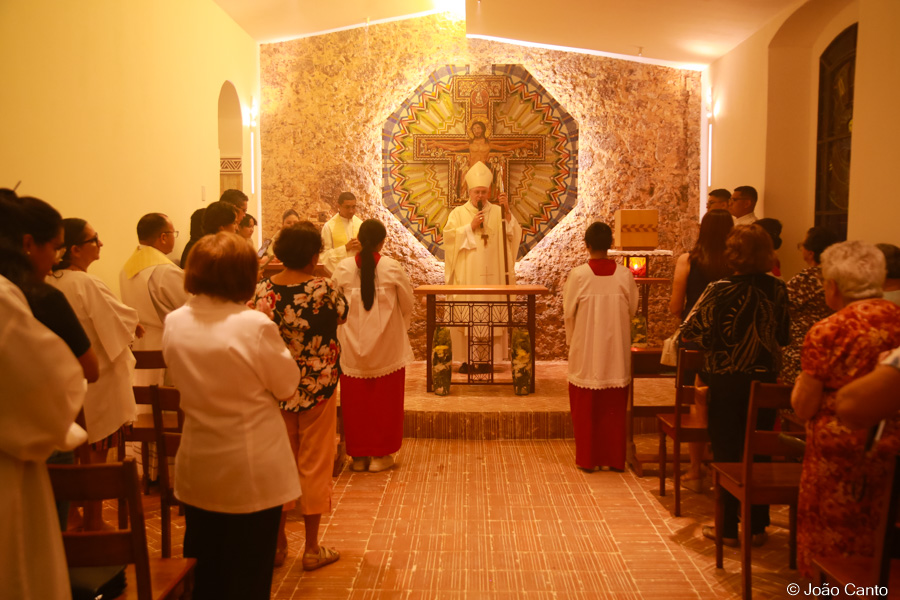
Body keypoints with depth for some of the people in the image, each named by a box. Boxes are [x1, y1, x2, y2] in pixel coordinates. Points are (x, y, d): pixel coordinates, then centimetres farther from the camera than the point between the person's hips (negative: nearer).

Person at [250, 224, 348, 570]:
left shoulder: (263, 289, -9)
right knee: (314, 464, 9)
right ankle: (312, 548, 20)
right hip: (318, 386, -3)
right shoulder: (324, 289, -16)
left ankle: (277, 543, 29)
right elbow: (343, 314, 4)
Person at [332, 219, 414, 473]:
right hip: (387, 347, -1)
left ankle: (358, 455, 21)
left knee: (355, 401, 12)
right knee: (385, 401, 10)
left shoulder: (343, 268, -6)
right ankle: (380, 455, 17)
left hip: (353, 347, 2)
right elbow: (407, 305, 0)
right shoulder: (392, 267, -10)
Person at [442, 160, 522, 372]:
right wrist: (471, 226, -10)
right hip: (466, 275, -1)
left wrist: (507, 212, -12)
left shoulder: (498, 212, 9)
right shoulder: (458, 213, 8)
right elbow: (448, 236, -4)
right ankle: (465, 359, 4)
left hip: (491, 275, 1)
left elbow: (513, 235, -1)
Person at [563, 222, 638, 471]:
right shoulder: (625, 275, -8)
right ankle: (615, 458, 21)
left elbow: (568, 312, -7)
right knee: (614, 408, 14)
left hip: (585, 351, -2)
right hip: (616, 351, 2)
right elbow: (632, 310, 3)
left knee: (586, 408, 11)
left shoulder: (578, 275, -14)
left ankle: (587, 458, 18)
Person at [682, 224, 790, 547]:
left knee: (726, 453, 7)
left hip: (726, 382, -4)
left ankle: (728, 529, 16)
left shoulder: (720, 291, -16)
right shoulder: (777, 289, -4)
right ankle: (757, 527, 22)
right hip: (765, 380, 4)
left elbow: (691, 332, -14)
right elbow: (785, 336, 6)